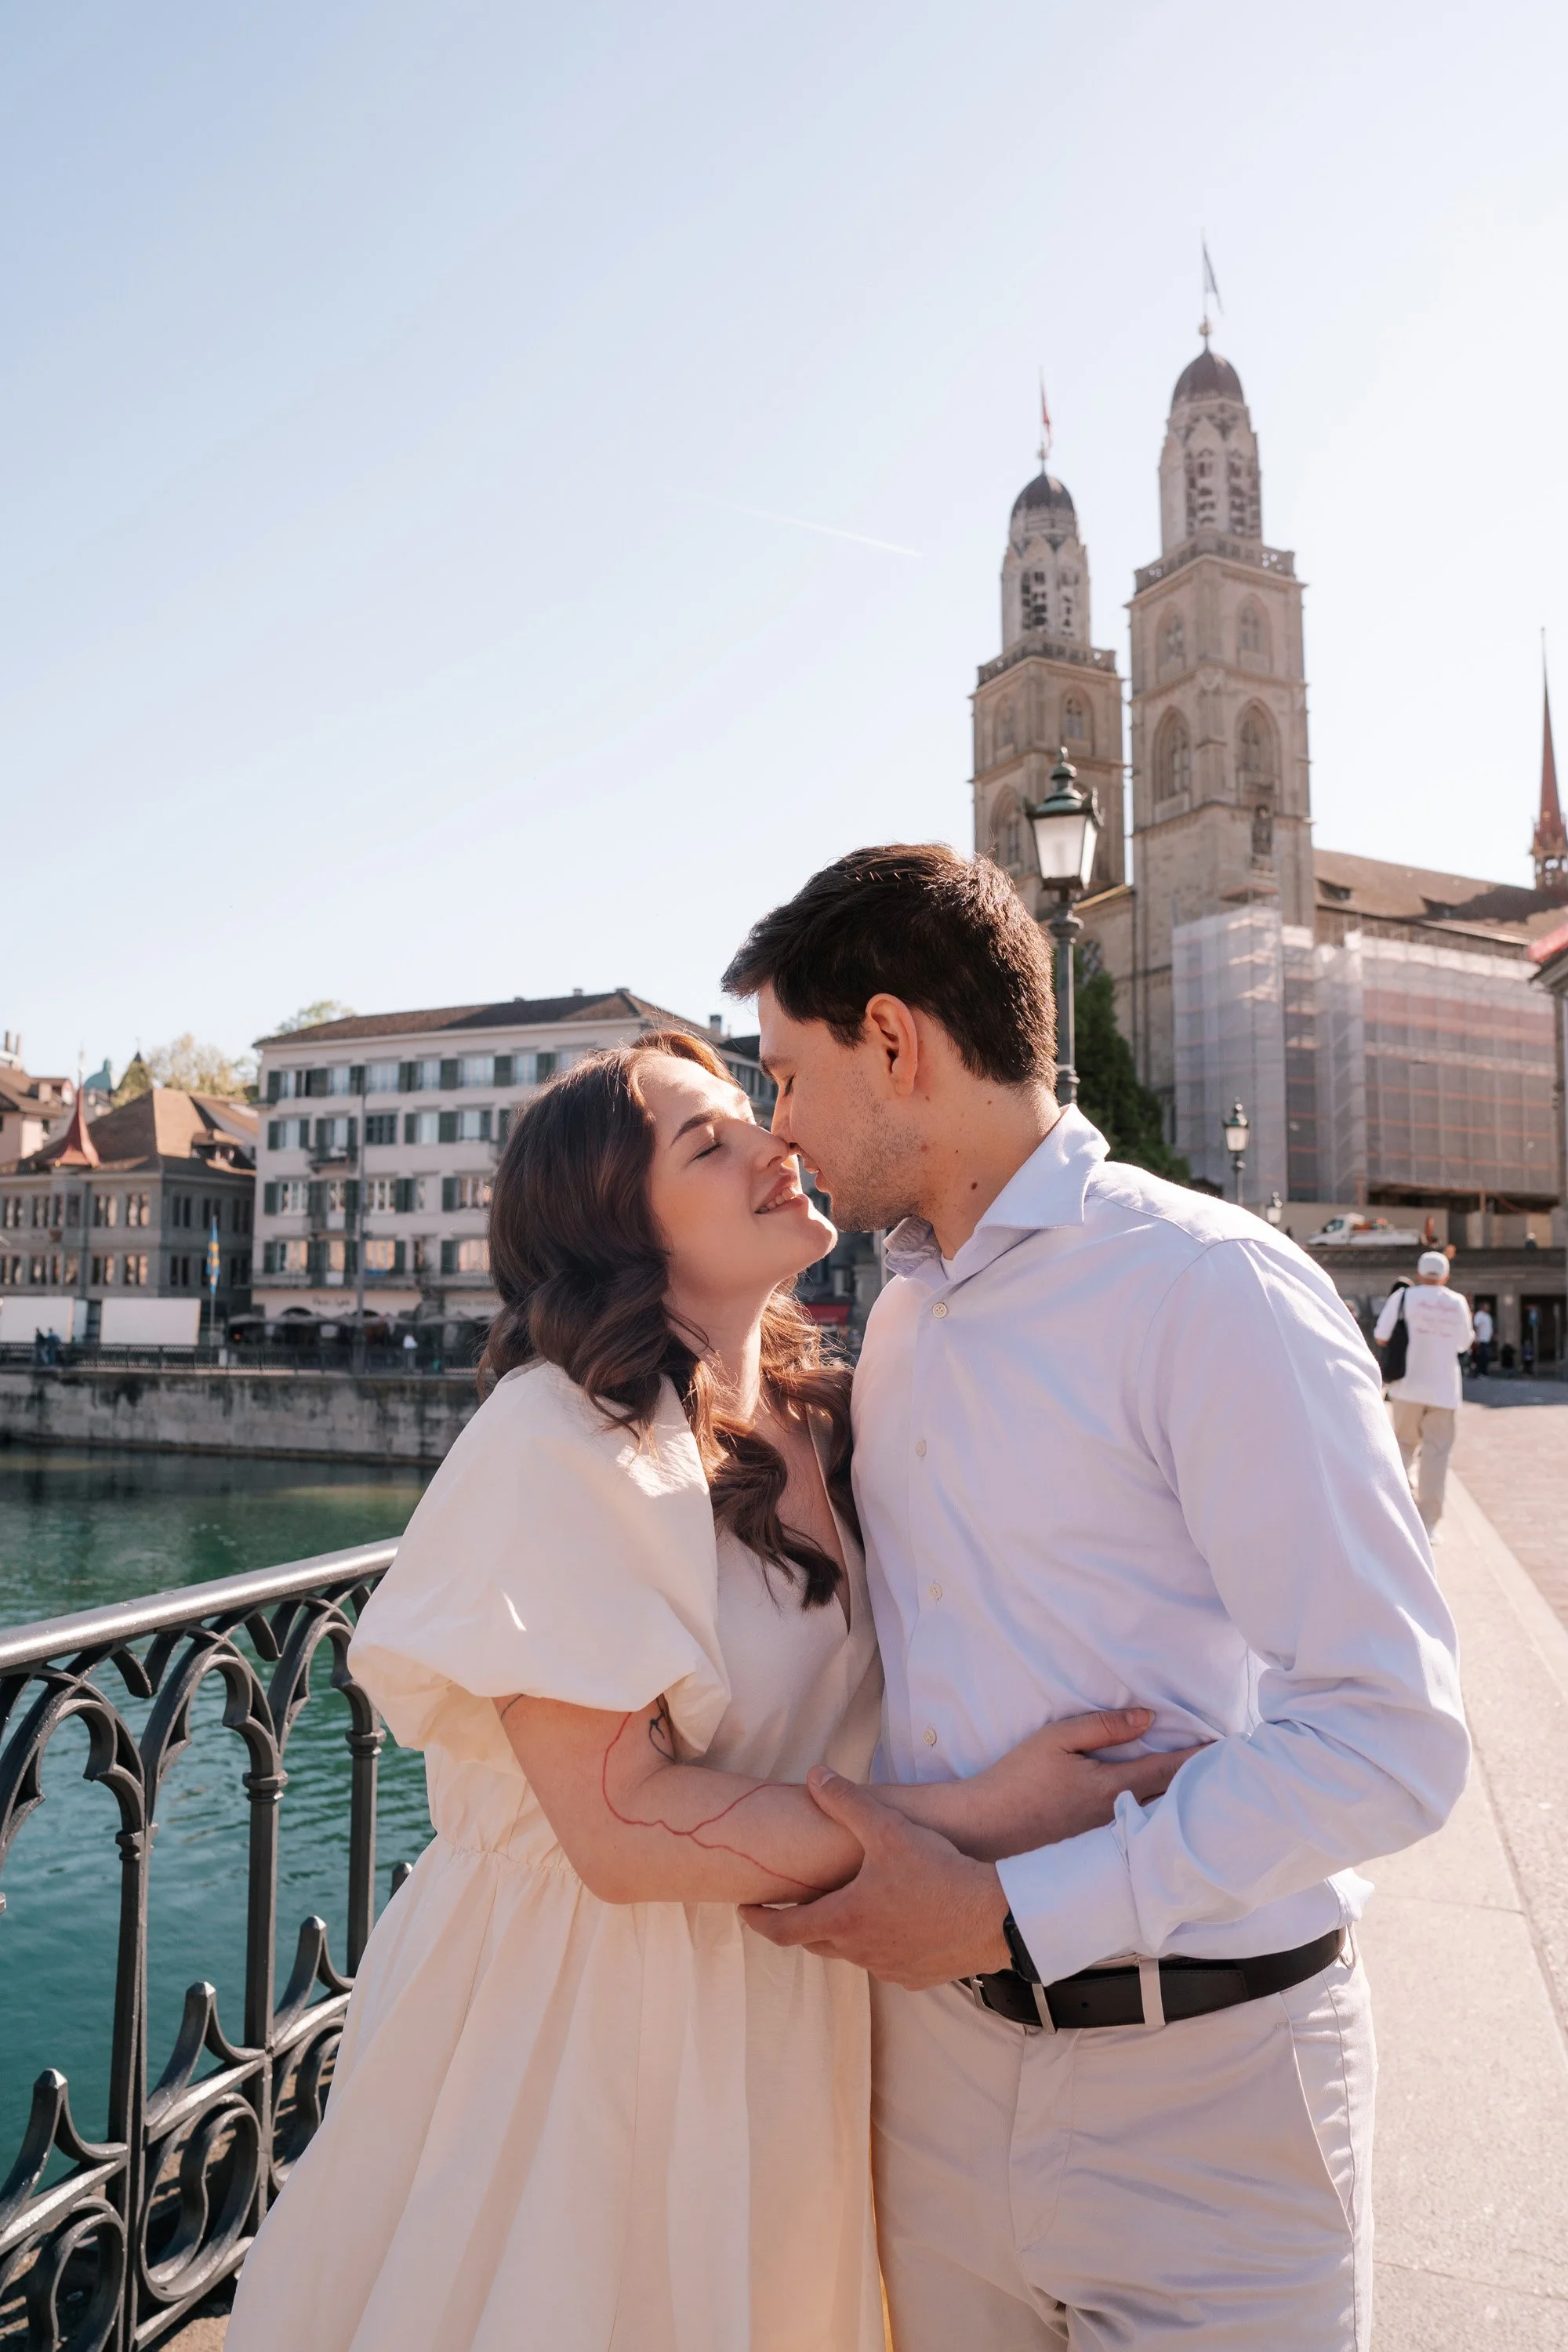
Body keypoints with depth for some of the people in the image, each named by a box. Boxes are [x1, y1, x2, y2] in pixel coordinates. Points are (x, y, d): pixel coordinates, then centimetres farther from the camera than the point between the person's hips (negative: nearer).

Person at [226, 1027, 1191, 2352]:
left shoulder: (818, 1421, 1)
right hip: (587, 2016, -6)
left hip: (791, 2012, 6)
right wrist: (969, 1822, -24)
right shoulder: (560, 1438, -22)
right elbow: (621, 1823, -24)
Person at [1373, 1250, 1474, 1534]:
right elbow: (1464, 1343, 14)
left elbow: (1381, 1335, -1)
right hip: (1444, 1390, 1)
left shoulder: (1404, 1296, -2)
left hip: (1409, 1386, -1)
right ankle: (1427, 1524, 2)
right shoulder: (1458, 1302, 4)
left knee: (1404, 1443, 17)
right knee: (1436, 1452, 3)